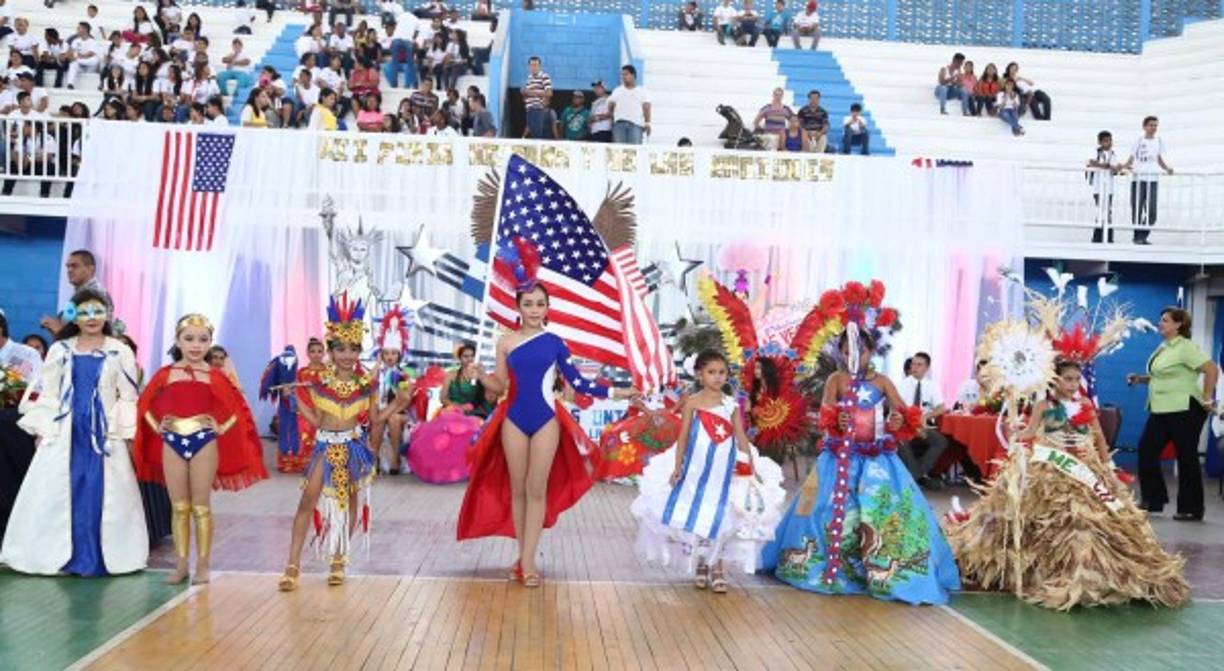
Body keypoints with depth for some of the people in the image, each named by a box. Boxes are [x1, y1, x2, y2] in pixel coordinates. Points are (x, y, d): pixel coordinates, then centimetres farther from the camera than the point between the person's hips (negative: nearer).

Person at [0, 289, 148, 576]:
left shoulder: (119, 351, 2)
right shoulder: (60, 350, 8)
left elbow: (129, 397, 2)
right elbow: (47, 394, 9)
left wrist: (128, 435, -3)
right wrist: (41, 431, 2)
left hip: (104, 433, -2)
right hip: (65, 432, 2)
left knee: (102, 495, -1)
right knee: (56, 493, 1)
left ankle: (99, 556, 7)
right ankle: (58, 554, 9)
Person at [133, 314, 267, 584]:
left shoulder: (215, 376, -2)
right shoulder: (166, 374, 3)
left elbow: (237, 408, 4)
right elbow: (146, 405, 14)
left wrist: (220, 428, -5)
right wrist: (157, 426, 2)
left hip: (204, 442, -2)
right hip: (172, 442, 2)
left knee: (201, 507, 3)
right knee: (179, 507, 8)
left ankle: (203, 565, 10)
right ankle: (181, 564, 15)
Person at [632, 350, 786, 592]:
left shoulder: (731, 404, 1)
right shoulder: (693, 403, -3)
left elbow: (742, 438, 3)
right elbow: (683, 436, -3)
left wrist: (752, 468, 0)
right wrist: (677, 467, -6)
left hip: (724, 471, 1)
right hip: (696, 468, -1)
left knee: (719, 517, 3)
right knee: (695, 516, 5)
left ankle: (716, 568, 14)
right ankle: (699, 565, 21)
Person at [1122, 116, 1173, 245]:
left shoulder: (1159, 142, 13)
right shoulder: (1138, 142, 6)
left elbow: (1160, 160, 17)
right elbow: (1131, 159, 3)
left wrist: (1167, 168, -3)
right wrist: (1125, 166, -18)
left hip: (1153, 179, 2)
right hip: (1138, 178, -2)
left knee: (1151, 211, -4)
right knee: (1137, 209, -4)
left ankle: (1143, 236, 5)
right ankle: (1138, 236, 4)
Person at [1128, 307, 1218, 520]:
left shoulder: (1185, 347, -14)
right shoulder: (1163, 347, 14)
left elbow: (1212, 370, -20)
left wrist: (1207, 400, -18)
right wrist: (1141, 379, 8)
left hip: (1184, 411, -9)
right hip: (1161, 410, 9)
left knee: (1187, 458, -1)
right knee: (1146, 450, 6)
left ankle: (1192, 510, 8)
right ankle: (1153, 500, 14)